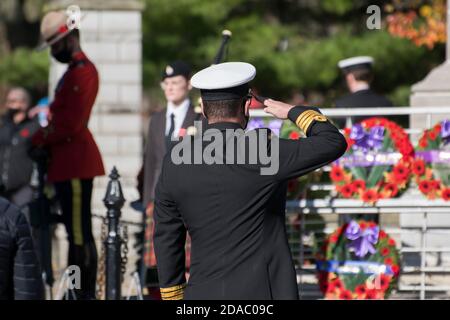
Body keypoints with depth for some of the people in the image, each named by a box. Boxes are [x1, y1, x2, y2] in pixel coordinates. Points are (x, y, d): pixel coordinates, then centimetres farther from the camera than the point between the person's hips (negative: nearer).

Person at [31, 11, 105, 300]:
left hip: (76, 164, -11)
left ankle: (87, 294, -6)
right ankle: (79, 292, 18)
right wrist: (44, 136, 7)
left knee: (80, 234, -8)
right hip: (69, 163, 11)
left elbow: (71, 124, -19)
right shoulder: (74, 71, 18)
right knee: (76, 233, 13)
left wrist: (39, 139, -10)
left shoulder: (83, 72, -14)